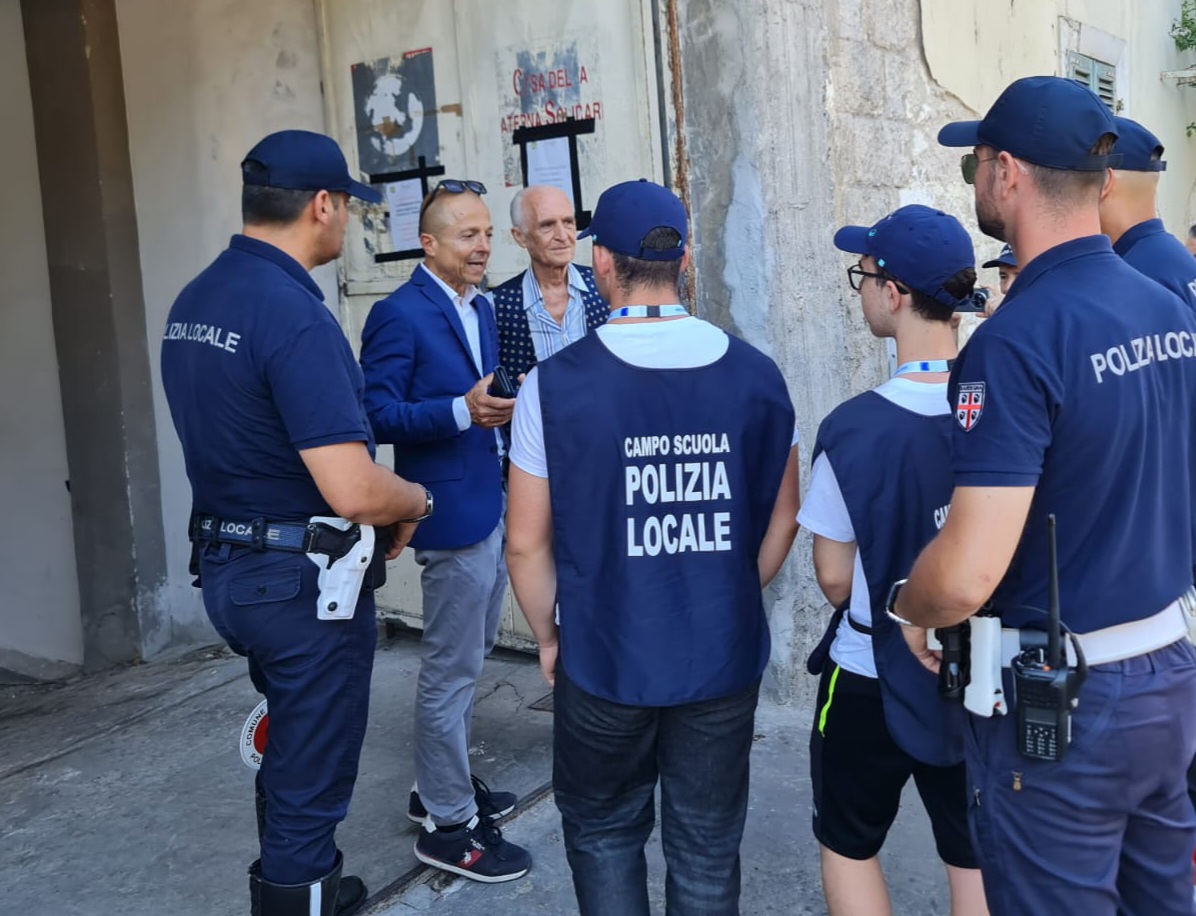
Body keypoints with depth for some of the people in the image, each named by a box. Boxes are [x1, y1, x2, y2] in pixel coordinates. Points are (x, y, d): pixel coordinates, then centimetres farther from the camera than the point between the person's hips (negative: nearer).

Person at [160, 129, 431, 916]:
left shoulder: (192, 303, 5)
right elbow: (354, 491, -29)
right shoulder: (294, 314, -23)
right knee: (309, 773, 8)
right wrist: (416, 499, -7)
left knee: (288, 748, 28)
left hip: (226, 564, 9)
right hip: (302, 579, -9)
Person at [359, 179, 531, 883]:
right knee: (451, 669, 0)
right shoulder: (399, 315, -14)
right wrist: (462, 412, -28)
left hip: (495, 506, 9)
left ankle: (442, 784, 37)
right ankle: (448, 826, 14)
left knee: (470, 658, 20)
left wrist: (502, 405, 1)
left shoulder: (482, 309, 13)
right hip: (453, 511, -9)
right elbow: (378, 415, -18)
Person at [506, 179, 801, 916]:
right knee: (708, 850, 17)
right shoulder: (756, 374, -4)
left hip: (604, 659, -2)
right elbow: (783, 518, 6)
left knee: (603, 832, 21)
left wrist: (550, 636, 9)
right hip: (725, 657, 2)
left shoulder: (558, 381, -13)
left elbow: (527, 542, -8)